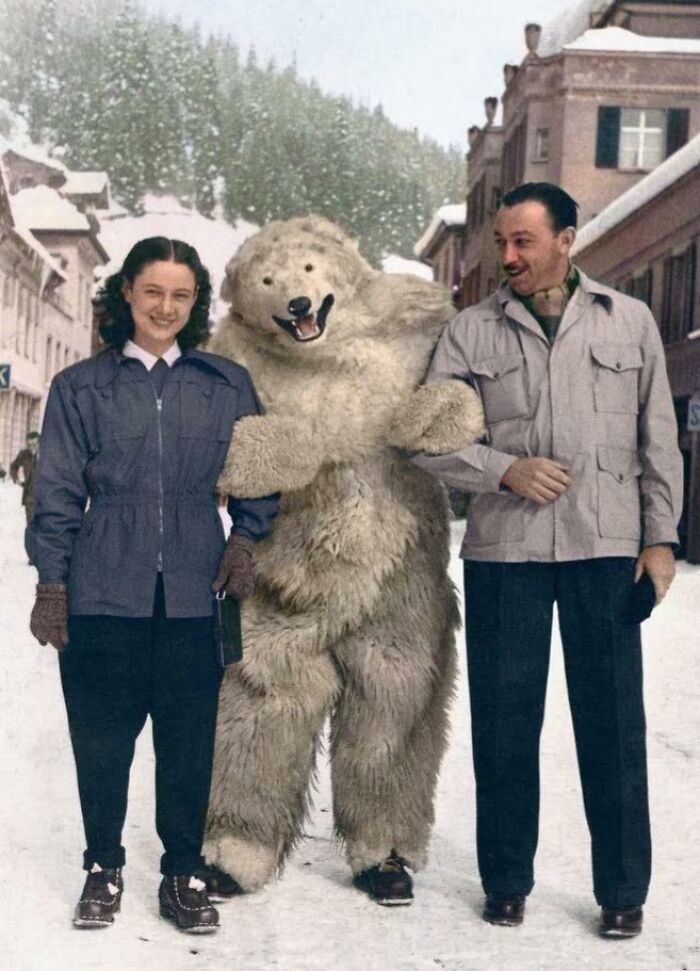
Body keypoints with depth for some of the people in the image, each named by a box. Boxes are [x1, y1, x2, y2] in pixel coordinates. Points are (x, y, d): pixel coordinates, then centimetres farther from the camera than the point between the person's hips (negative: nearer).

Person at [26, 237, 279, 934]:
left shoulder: (228, 386, 9)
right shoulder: (80, 388, 7)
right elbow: (58, 493, 6)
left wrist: (246, 537, -2)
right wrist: (51, 583, 1)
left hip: (193, 596, 1)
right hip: (103, 595, 0)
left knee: (190, 743, 4)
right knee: (101, 739, 6)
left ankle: (183, 874, 20)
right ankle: (103, 868, 25)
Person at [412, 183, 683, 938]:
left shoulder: (629, 322, 8)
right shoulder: (471, 330, 5)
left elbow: (658, 440, 9)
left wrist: (660, 537, 4)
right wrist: (505, 470, -12)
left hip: (607, 549, 0)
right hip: (503, 550, 0)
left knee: (613, 722, 4)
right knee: (505, 722, 7)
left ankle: (622, 891, 16)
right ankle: (506, 882, 21)